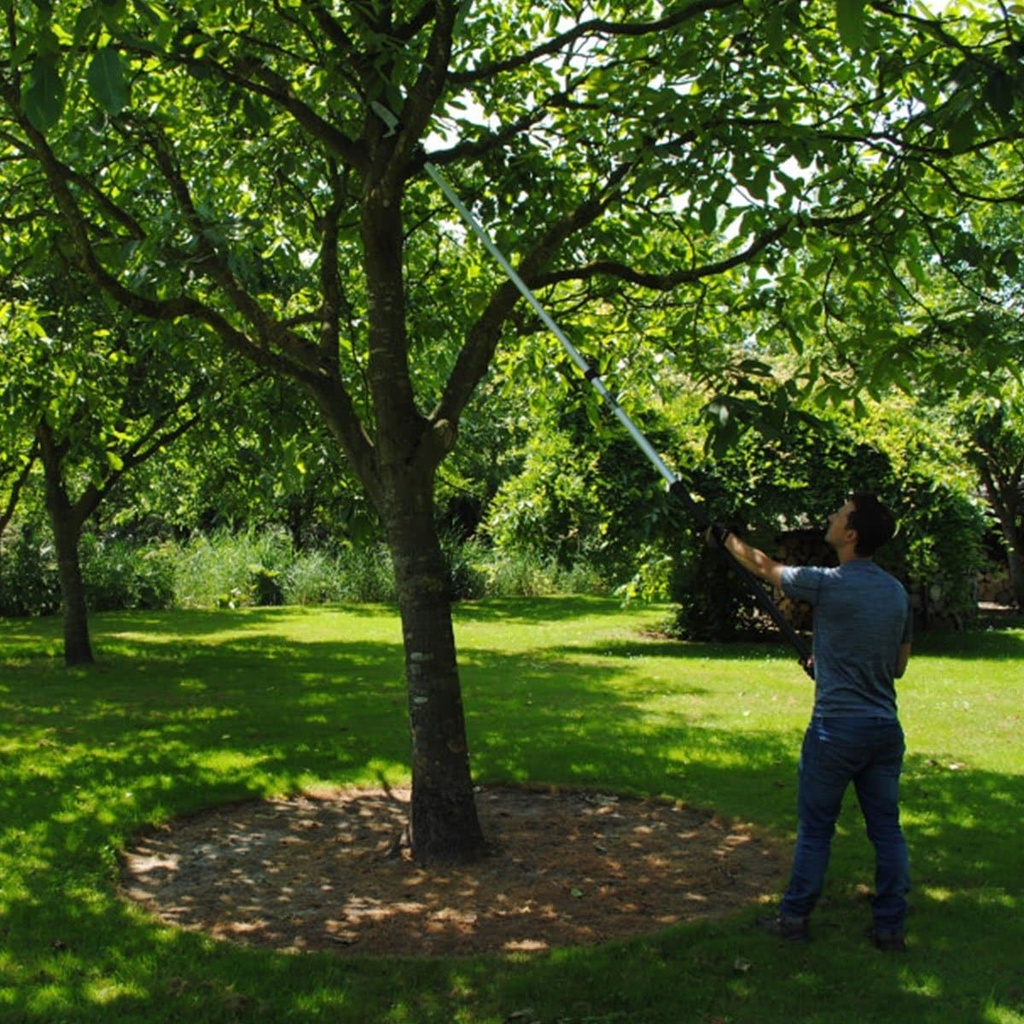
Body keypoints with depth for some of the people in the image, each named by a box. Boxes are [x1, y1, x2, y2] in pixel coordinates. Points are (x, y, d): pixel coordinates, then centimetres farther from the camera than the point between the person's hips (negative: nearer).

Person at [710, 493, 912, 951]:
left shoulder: (828, 584, -14)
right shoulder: (897, 591, 5)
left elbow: (764, 566, 2)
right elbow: (899, 666, 14)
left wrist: (724, 537, 19)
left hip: (837, 728, -5)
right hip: (886, 728, 6)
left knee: (815, 828, 6)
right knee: (886, 828, 11)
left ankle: (795, 918, 17)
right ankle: (891, 926, 17)